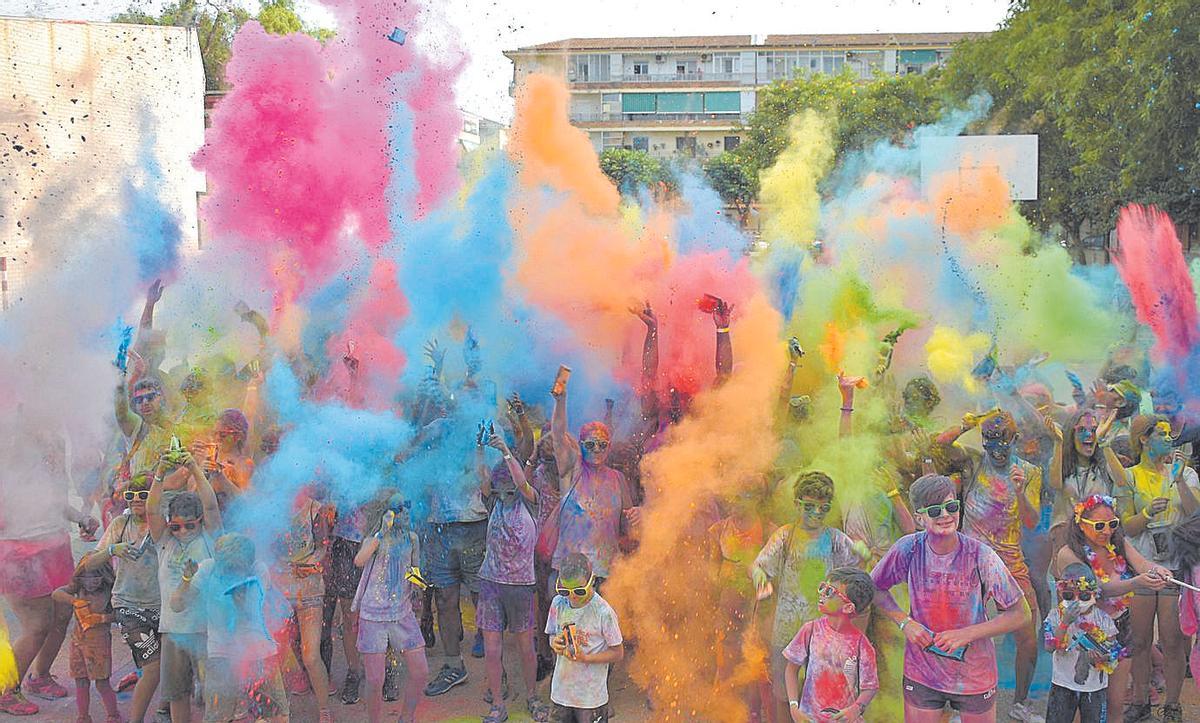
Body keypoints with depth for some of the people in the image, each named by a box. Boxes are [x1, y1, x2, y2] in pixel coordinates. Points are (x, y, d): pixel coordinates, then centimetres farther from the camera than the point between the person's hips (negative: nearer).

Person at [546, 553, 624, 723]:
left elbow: (618, 653, -10)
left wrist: (585, 658, -22)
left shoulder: (604, 612, -18)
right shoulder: (558, 604, -4)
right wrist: (554, 643, -13)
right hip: (562, 689, 4)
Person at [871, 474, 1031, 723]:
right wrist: (905, 623, -10)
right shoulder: (909, 548, -12)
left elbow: (1021, 614, -10)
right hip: (921, 674, 1)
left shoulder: (980, 555, -17)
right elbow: (875, 587, 5)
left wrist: (967, 634, -19)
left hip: (974, 676, -1)